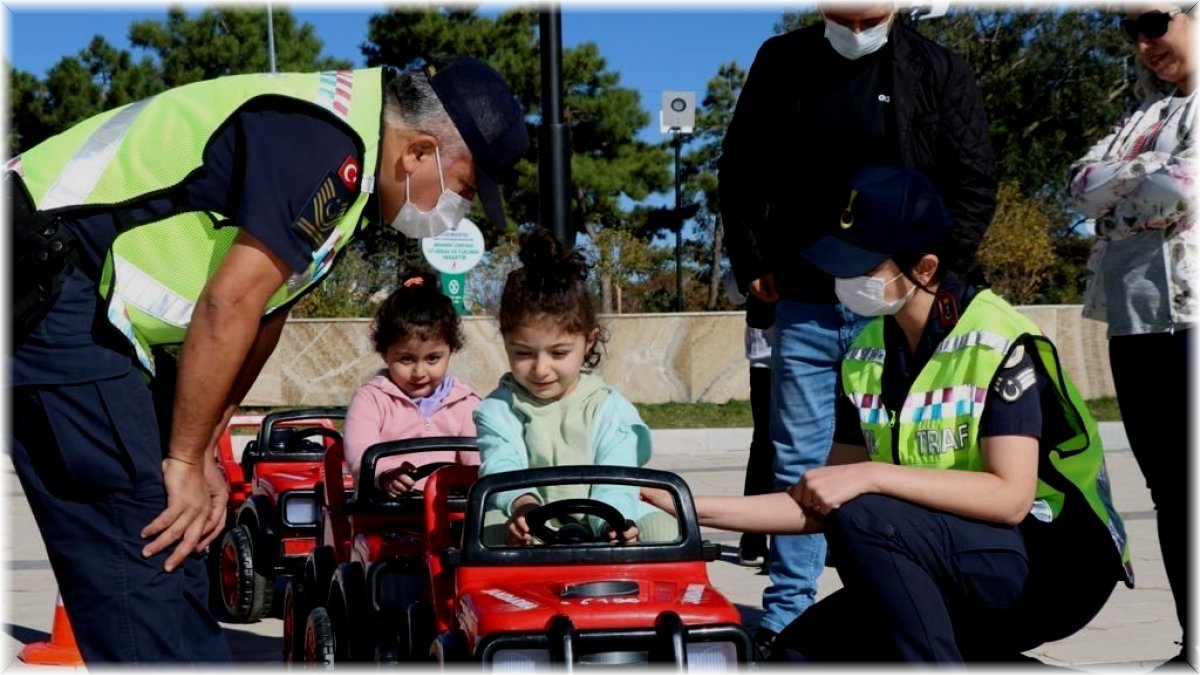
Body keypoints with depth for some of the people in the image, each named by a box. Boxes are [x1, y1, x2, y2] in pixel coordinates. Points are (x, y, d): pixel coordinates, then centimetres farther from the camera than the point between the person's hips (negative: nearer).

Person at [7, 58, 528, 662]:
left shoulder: (348, 144, 11)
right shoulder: (325, 144, -21)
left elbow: (262, 311, 15)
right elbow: (228, 305, -23)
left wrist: (200, 454, 13)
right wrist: (186, 460, -14)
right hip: (43, 286, -10)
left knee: (175, 548, 12)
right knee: (143, 545, -13)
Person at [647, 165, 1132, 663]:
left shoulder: (1000, 342, -17)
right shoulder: (866, 357, 3)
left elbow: (1009, 497, -26)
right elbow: (824, 507, 4)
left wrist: (872, 475, -30)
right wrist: (698, 509, -5)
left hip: (1053, 565, -7)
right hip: (955, 586, 7)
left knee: (864, 521, -28)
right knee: (801, 651, -6)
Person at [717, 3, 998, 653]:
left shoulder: (939, 70, 1)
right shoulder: (781, 62, 6)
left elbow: (974, 184, 0)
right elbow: (739, 169, 12)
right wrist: (752, 261, 4)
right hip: (805, 306, 2)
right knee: (798, 463, 5)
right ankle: (786, 615, 13)